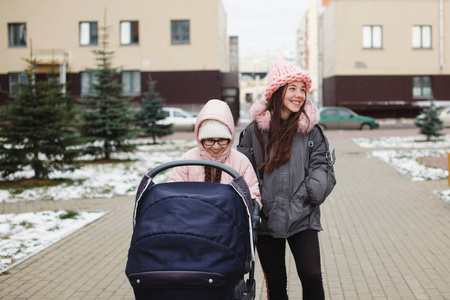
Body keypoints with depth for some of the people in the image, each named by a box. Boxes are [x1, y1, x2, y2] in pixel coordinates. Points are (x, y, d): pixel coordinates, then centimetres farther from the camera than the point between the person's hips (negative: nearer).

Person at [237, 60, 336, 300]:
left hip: (302, 218, 0)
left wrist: (312, 192, -15)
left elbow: (323, 166, 1)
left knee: (311, 276, -9)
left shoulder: (311, 130, 3)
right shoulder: (254, 130, 2)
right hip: (266, 219, 1)